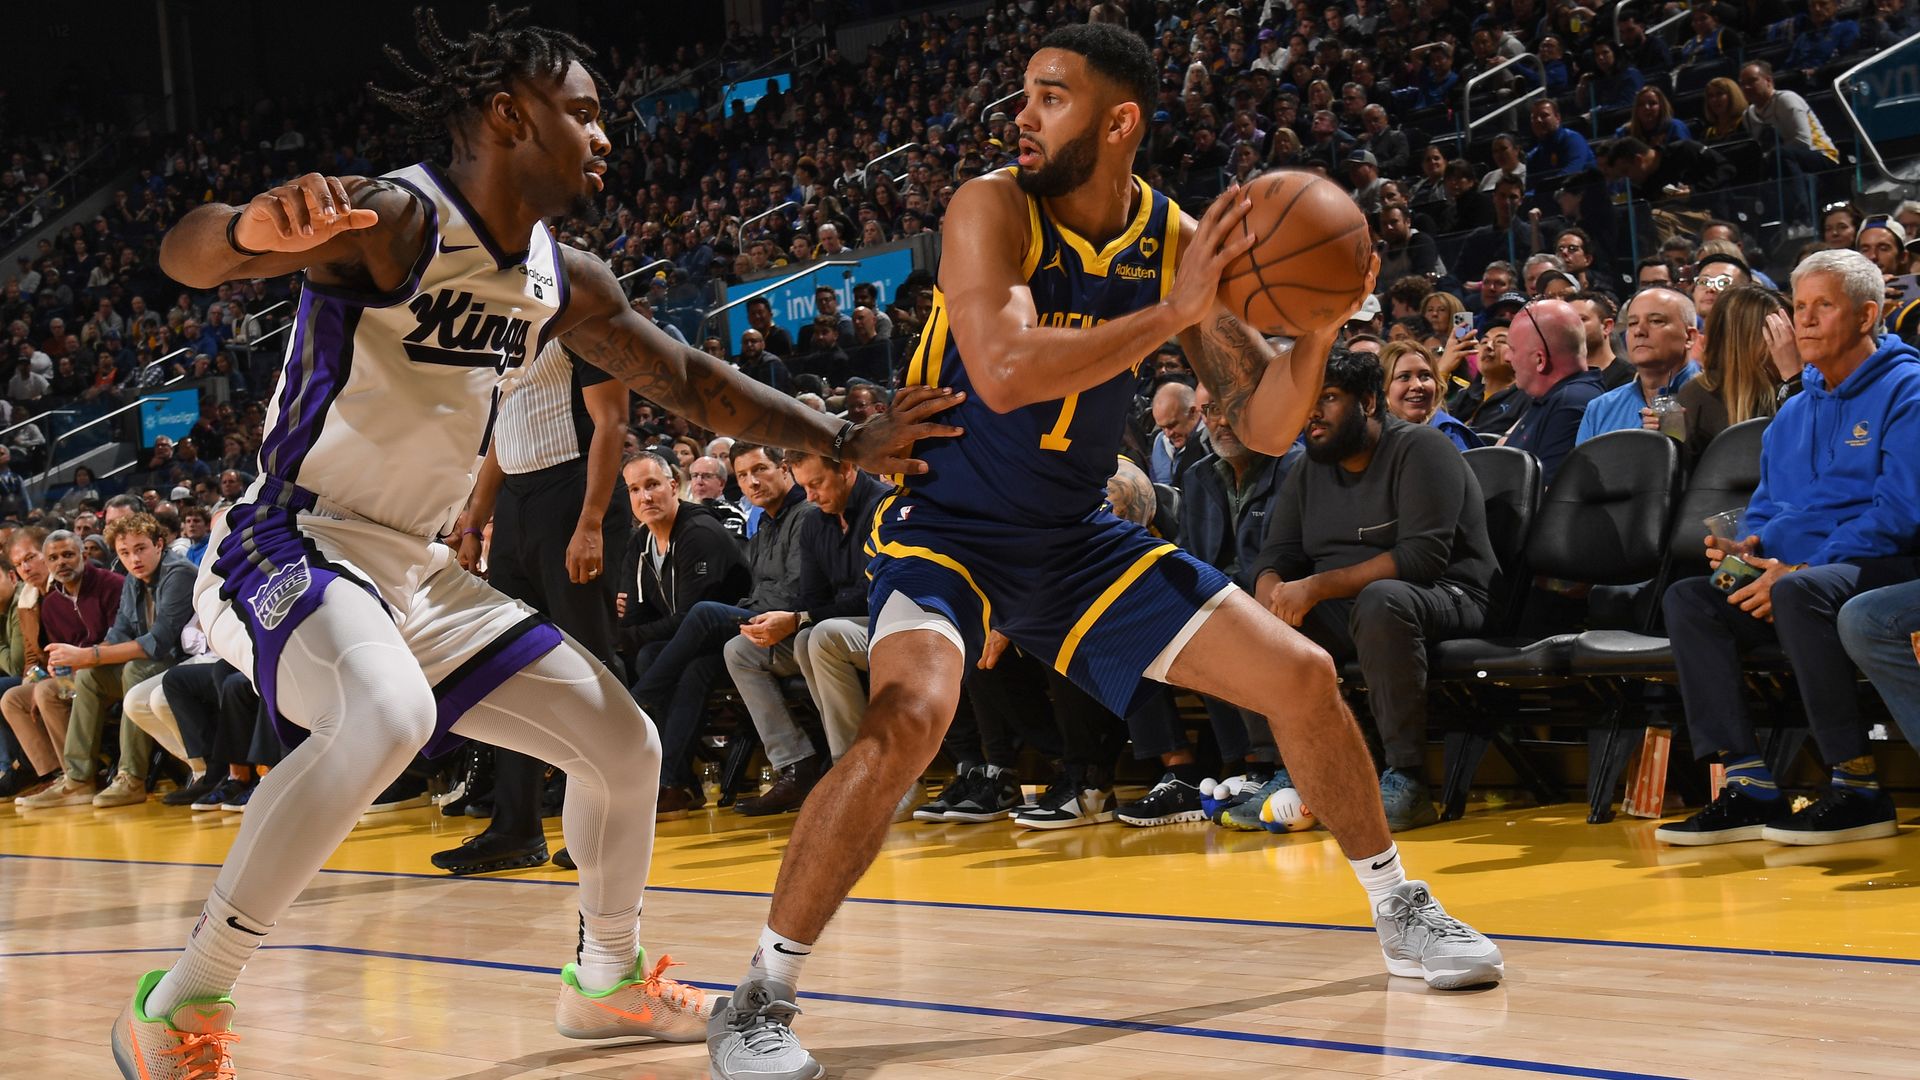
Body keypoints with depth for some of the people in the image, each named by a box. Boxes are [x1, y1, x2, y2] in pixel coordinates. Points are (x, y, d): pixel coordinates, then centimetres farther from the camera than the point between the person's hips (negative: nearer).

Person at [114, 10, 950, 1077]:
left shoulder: (566, 281, 6)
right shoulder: (392, 219, -19)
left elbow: (686, 378, 20)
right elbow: (185, 253, -34)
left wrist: (845, 441, 13)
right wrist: (254, 229, -58)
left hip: (419, 569, 8)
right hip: (290, 548, -8)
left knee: (625, 742, 8)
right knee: (386, 715, -38)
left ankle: (607, 980, 33)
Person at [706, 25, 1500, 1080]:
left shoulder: (1177, 240, -4)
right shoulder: (992, 209, -17)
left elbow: (1264, 427, -2)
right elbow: (1004, 374, -34)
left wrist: (1316, 327, -21)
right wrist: (1171, 312, -35)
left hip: (1078, 537, 5)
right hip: (949, 527, -5)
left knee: (1300, 675, 4)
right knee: (907, 717, -33)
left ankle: (1399, 910, 27)